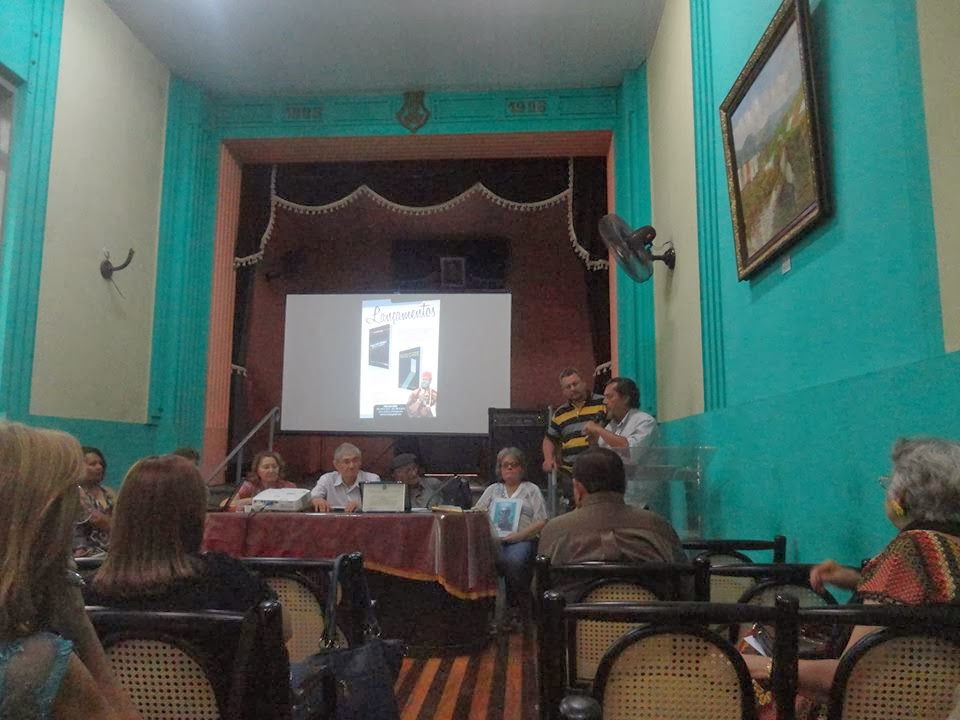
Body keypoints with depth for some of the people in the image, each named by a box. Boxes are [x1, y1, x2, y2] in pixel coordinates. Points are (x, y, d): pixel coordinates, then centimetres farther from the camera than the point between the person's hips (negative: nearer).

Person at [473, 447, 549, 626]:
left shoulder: (531, 489, 16)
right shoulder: (493, 489, 26)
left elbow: (541, 522, 5)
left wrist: (518, 535, -11)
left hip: (522, 540, -2)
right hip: (494, 539, 2)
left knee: (514, 559, -36)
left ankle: (520, 608, -15)